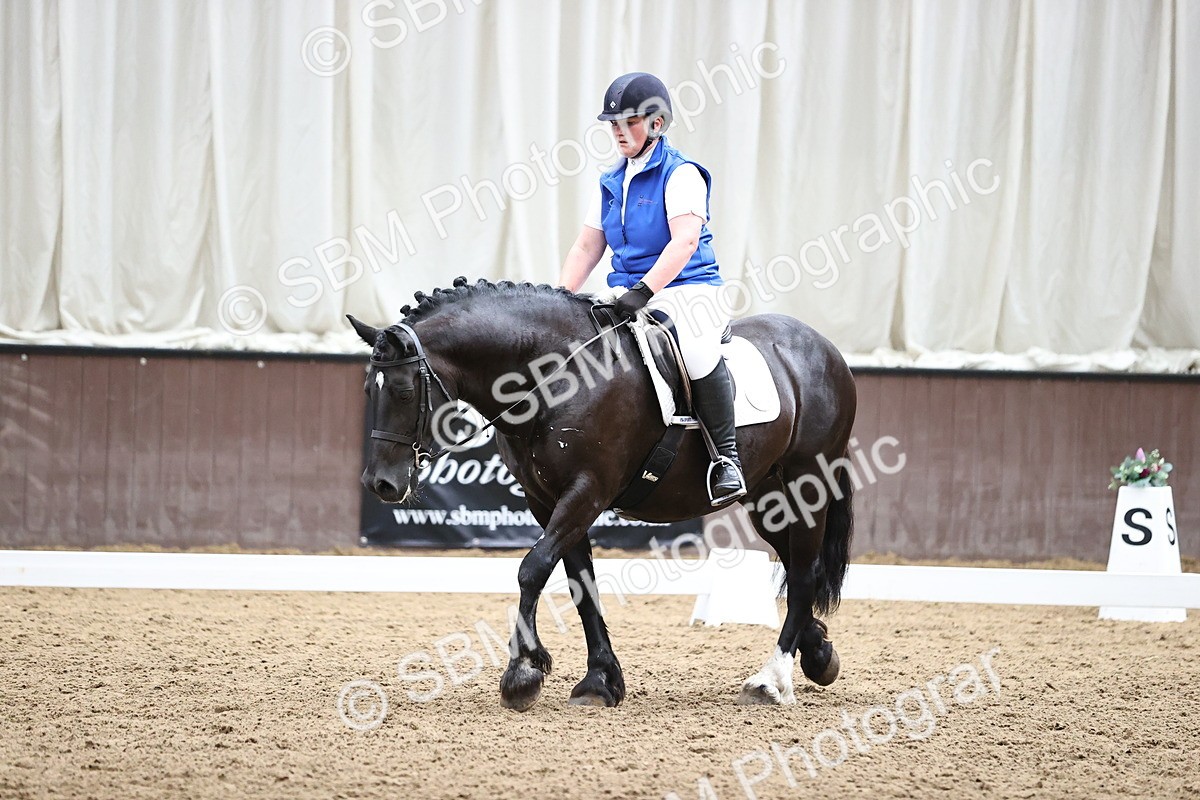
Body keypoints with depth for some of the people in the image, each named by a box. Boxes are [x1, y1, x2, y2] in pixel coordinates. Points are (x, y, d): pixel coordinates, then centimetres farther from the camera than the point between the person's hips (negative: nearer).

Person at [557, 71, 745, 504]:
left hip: (686, 288, -7)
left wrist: (644, 291, -31)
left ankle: (727, 454, -27)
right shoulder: (611, 184, 15)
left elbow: (685, 241, -20)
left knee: (697, 348, -37)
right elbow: (587, 248, 16)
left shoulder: (681, 174, -6)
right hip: (626, 295, 7)